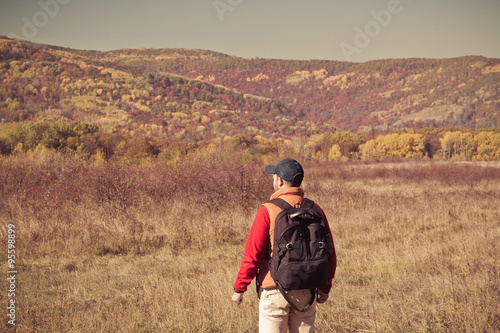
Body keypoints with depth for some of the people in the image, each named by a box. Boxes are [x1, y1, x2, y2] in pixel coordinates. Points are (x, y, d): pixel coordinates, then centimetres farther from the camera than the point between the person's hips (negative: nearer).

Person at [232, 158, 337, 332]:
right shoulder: (315, 210, 2)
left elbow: (252, 254, -13)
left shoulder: (268, 211, -11)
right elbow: (329, 255, 7)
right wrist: (325, 288, 19)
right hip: (306, 292, 4)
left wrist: (239, 288, -3)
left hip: (275, 291, -4)